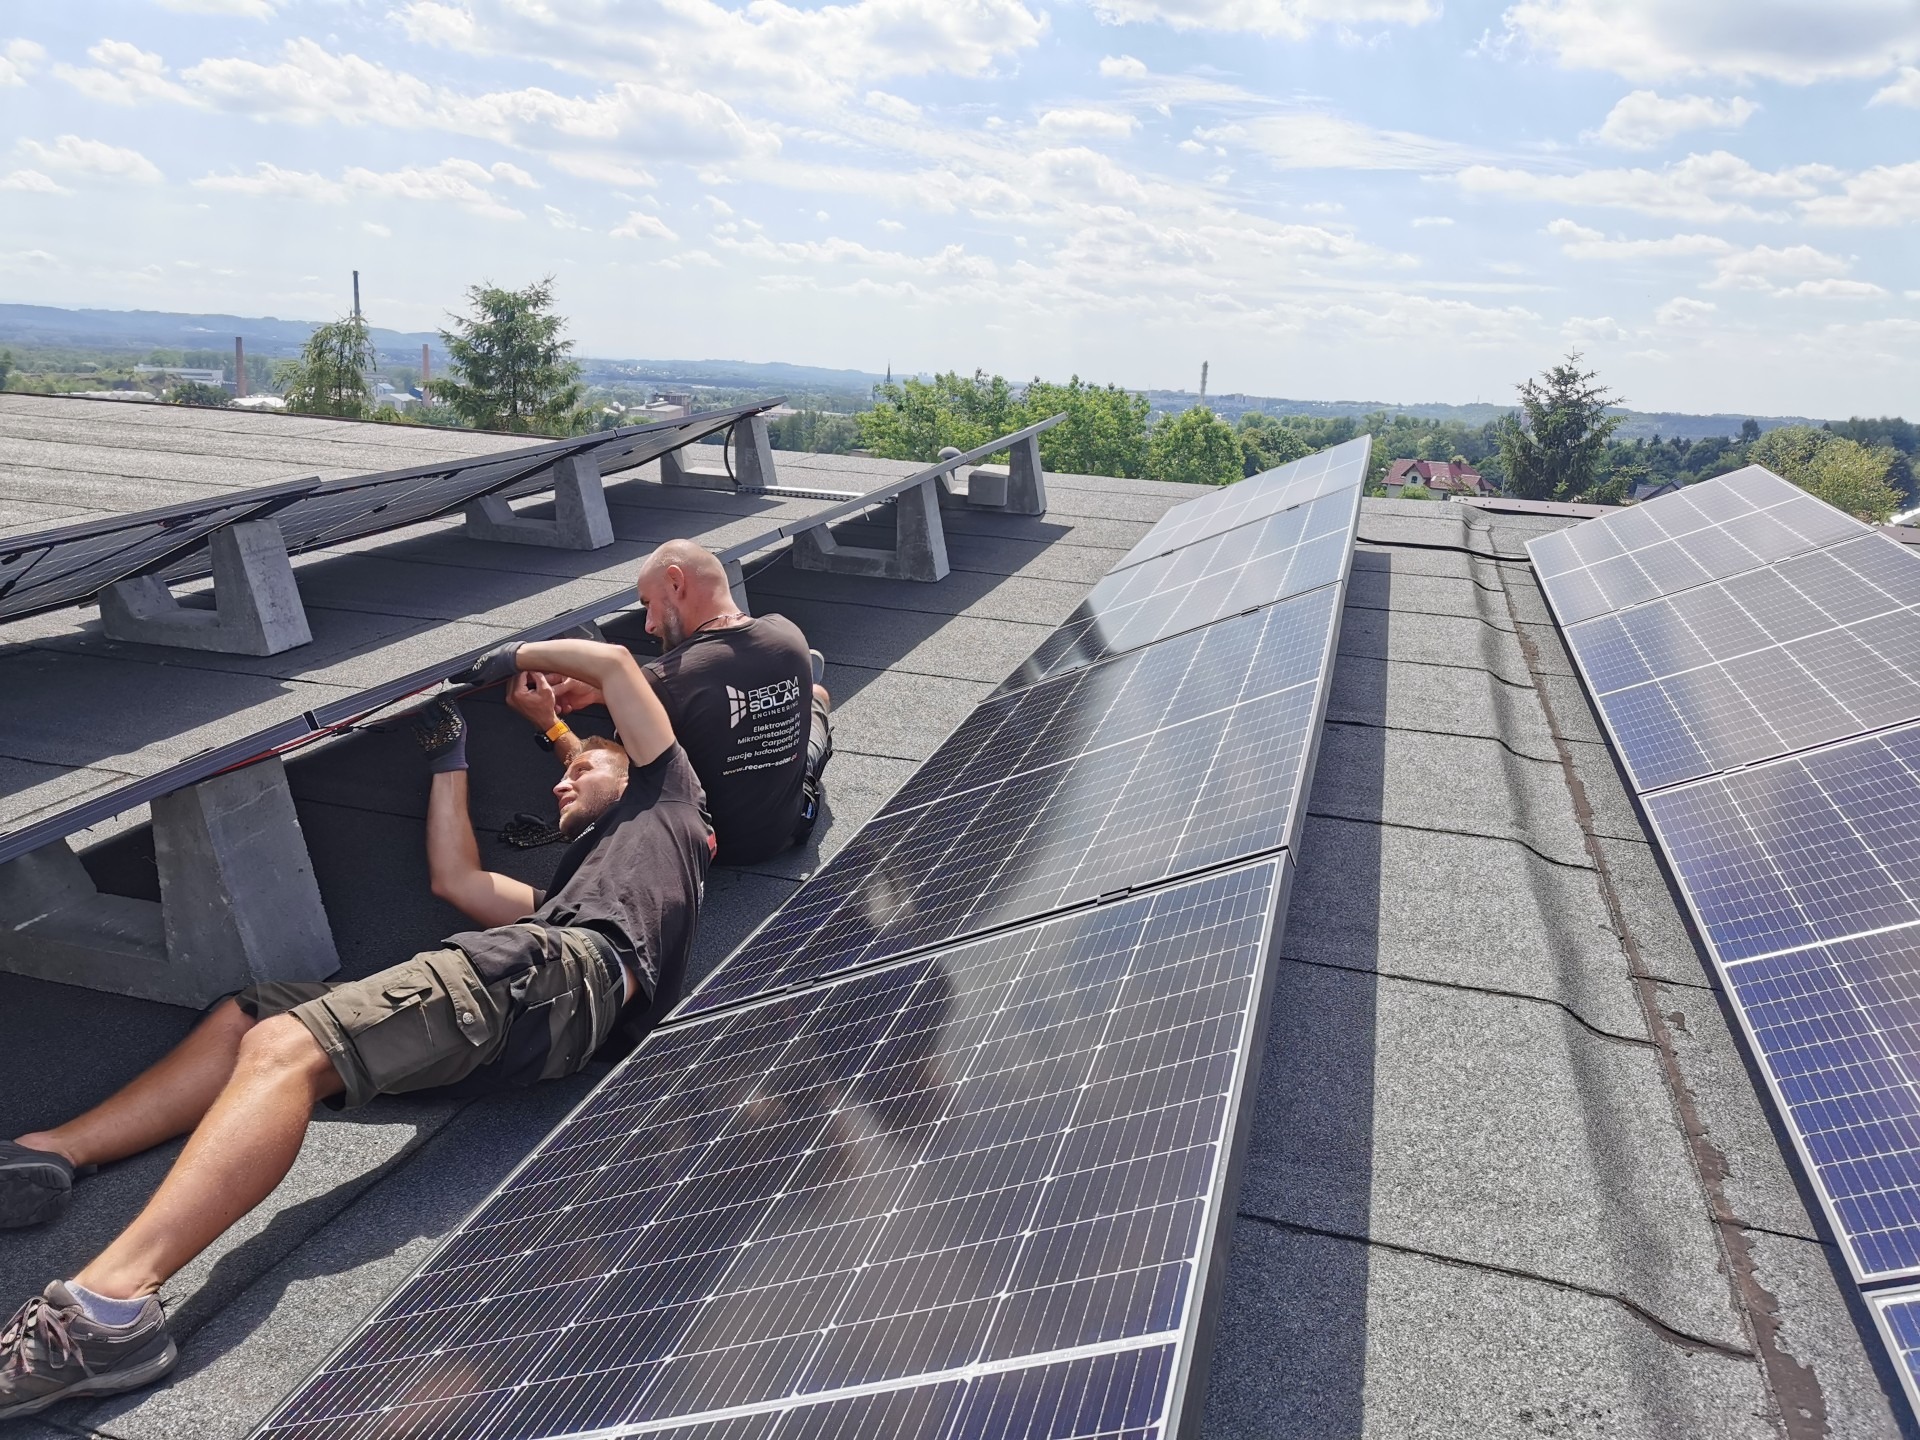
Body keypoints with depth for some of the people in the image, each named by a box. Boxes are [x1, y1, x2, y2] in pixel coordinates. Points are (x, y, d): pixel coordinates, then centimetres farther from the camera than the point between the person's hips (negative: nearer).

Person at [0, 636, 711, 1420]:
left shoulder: (664, 800, 24)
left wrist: (514, 657, 34)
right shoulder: (565, 884, 44)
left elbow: (613, 661, 19)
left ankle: (107, 1303, -39)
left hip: (556, 972, -9)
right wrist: (450, 759, 48)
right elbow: (456, 878, 41)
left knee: (287, 1051, -26)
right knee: (245, 1018, 10)